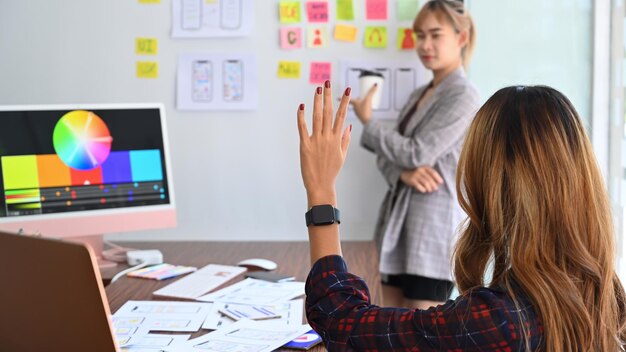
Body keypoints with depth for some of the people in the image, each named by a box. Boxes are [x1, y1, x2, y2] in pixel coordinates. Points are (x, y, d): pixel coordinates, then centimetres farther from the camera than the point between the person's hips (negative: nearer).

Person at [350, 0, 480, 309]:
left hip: (434, 222, -9)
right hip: (400, 218, 9)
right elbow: (388, 155, 11)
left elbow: (417, 153, -16)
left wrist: (367, 122, -3)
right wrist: (404, 173, -13)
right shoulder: (418, 95, 16)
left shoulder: (462, 96, -11)